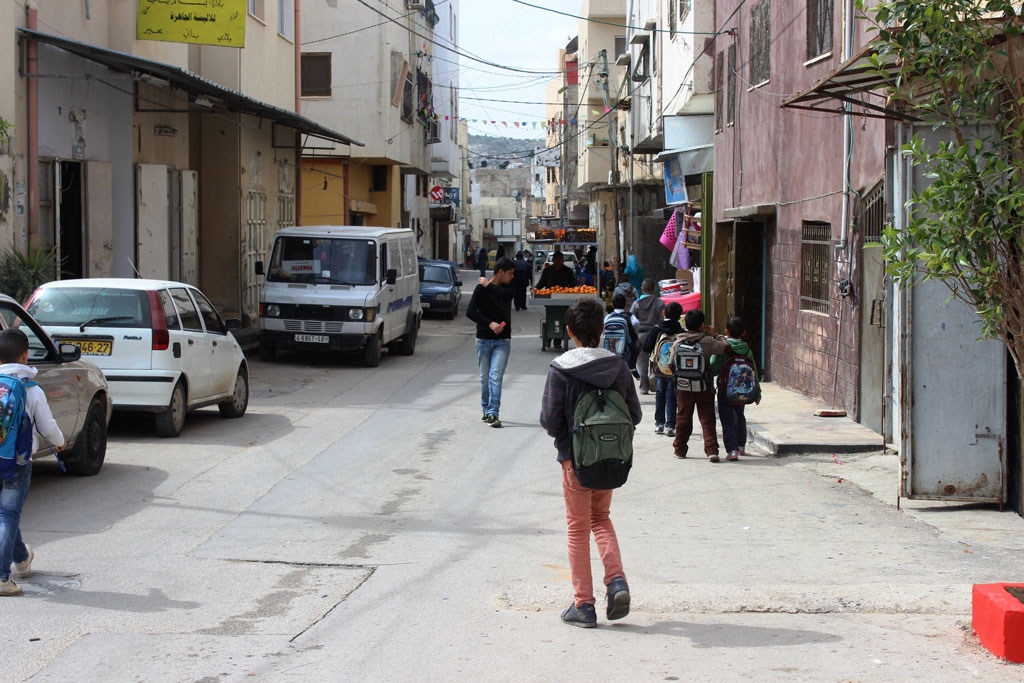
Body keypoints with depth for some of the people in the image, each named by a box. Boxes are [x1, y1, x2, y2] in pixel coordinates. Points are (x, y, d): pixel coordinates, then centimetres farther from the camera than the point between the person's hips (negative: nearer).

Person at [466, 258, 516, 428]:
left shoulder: (506, 288, 8)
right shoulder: (481, 289, -2)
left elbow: (508, 295, -17)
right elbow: (470, 312, -8)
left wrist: (489, 286, -12)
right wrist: (490, 323, -15)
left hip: (502, 340, 1)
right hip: (484, 339, -1)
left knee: (495, 376, -12)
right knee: (485, 377, 6)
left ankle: (493, 414, -17)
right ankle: (486, 410, 23)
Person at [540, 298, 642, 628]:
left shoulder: (561, 368, -12)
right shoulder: (618, 366, -2)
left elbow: (549, 419, -13)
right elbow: (634, 415, 1)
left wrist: (563, 436, 8)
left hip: (575, 458, -3)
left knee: (578, 529, 7)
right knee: (601, 518, 23)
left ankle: (583, 604, 9)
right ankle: (616, 580, 2)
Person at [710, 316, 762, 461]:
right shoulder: (746, 350, -1)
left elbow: (713, 370, -17)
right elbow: (754, 372, 4)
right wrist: (757, 393, 12)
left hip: (725, 390, -4)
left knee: (727, 420, -2)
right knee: (739, 416, 24)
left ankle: (732, 450, -15)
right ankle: (741, 445, 39)